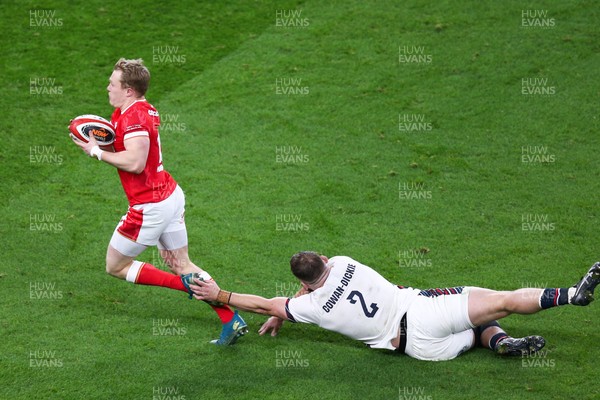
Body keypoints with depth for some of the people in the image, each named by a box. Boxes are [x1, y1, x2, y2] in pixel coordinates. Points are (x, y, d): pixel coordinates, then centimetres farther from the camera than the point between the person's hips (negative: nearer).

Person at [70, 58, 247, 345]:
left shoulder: (133, 117, -21)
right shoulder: (145, 110, 10)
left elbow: (135, 162, -31)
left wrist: (96, 152, -19)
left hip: (150, 207, -9)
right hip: (171, 195, 9)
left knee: (115, 266, 8)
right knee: (181, 265, 15)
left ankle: (187, 284, -2)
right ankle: (232, 321, 8)